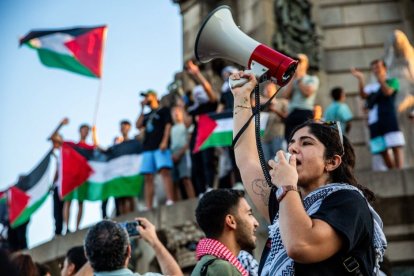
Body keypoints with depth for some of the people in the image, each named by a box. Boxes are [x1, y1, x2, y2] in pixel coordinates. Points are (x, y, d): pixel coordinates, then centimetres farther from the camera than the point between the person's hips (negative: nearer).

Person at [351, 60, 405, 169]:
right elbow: (363, 95, -2)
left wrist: (380, 78, -17)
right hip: (374, 122, 4)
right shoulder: (370, 87, 20)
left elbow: (388, 92, -10)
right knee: (382, 151, 2)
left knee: (396, 146, -15)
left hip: (389, 120, -4)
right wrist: (360, 79, -11)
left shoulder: (392, 81, 11)